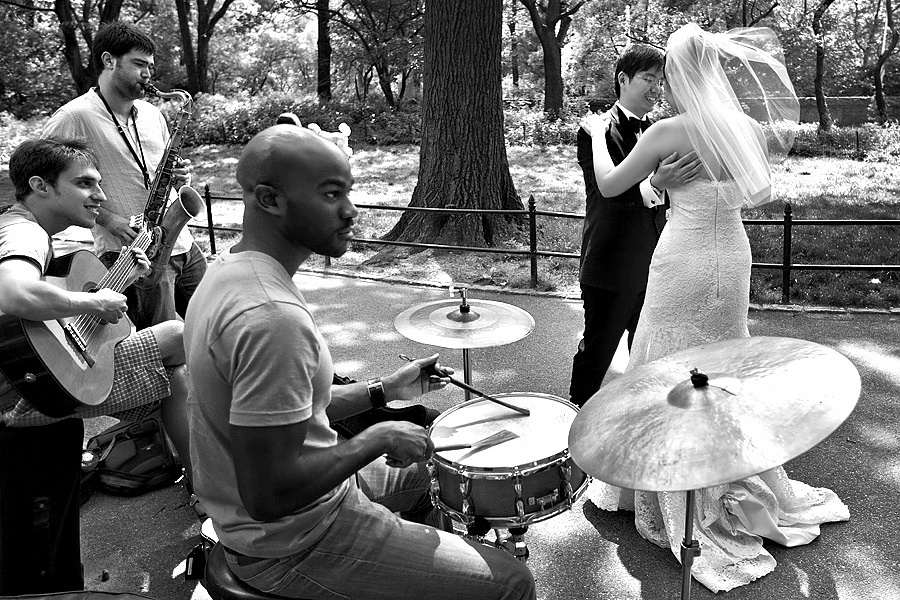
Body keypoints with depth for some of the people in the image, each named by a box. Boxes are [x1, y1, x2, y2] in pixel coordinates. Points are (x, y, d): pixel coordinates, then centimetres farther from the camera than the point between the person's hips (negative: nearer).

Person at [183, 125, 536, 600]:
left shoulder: (227, 270, 2)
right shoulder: (271, 316, -31)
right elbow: (270, 495, -31)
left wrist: (383, 391, 7)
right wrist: (378, 439, -19)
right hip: (295, 545, -10)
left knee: (422, 473, 31)